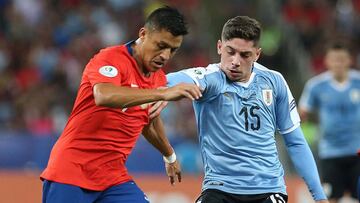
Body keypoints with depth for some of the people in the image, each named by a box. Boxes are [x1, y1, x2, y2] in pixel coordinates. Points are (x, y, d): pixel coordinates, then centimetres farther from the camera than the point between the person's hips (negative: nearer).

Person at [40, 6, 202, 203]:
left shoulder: (158, 79, 9)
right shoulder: (111, 58, -13)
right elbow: (103, 96, -36)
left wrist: (169, 156, 44)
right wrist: (163, 94, -41)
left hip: (114, 178, 6)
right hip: (71, 172, -6)